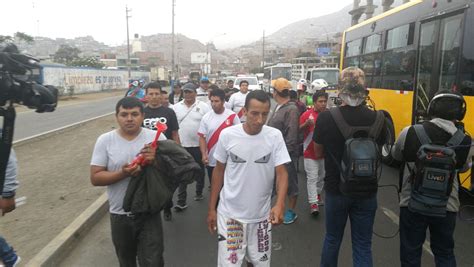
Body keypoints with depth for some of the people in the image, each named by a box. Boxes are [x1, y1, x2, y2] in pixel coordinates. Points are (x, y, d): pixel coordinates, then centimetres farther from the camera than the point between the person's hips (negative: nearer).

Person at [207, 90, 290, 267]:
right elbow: (219, 171, 1)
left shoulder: (275, 136, -9)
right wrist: (211, 208, 4)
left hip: (261, 215, 1)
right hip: (230, 213, -1)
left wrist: (280, 204, -28)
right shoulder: (227, 135, -10)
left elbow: (281, 172, -10)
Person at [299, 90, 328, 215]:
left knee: (321, 176, 19)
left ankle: (317, 194, 40)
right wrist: (307, 123, -30)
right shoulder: (307, 114, -10)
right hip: (310, 152, -4)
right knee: (312, 178, -3)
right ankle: (313, 203, 1)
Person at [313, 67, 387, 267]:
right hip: (366, 192, 1)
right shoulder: (377, 119, -11)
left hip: (336, 189, 0)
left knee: (332, 239, 20)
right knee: (363, 245, 13)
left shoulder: (325, 118, -15)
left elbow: (318, 153, -2)